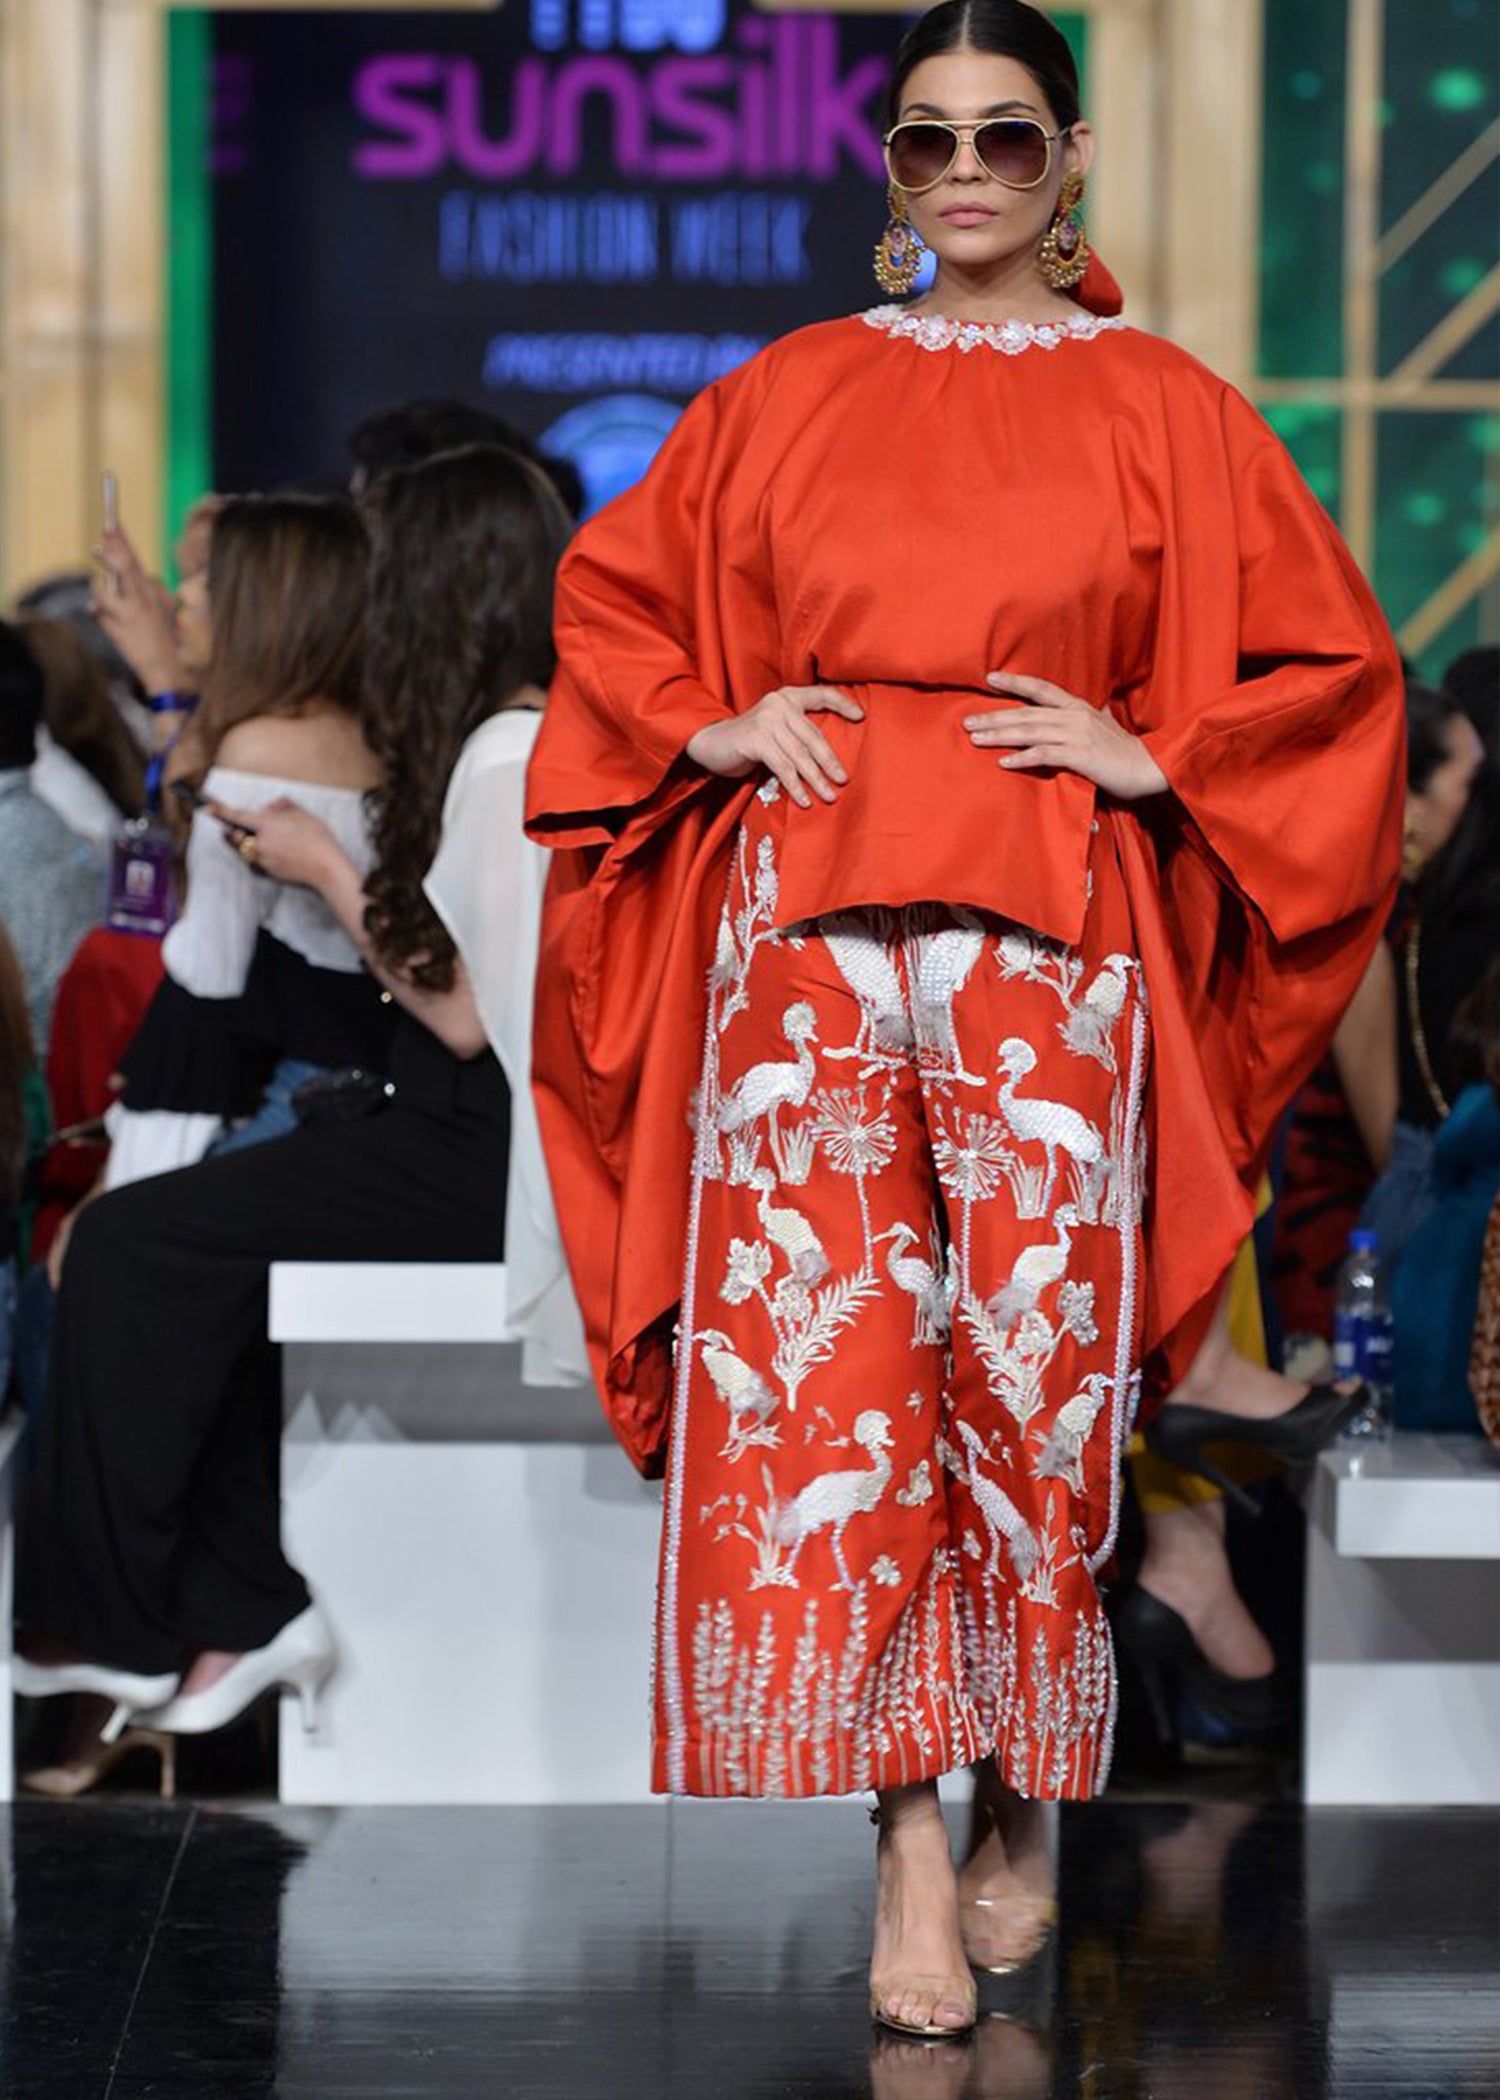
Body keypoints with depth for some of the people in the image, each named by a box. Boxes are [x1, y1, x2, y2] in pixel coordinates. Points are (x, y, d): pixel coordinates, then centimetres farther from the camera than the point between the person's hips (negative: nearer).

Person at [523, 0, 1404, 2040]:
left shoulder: (1164, 409, 7)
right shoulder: (789, 396, 13)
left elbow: (1331, 663, 9)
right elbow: (612, 593, 22)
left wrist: (1151, 758, -3)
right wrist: (711, 725, 5)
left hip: (1051, 938, -1)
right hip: (807, 924, 2)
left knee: (1032, 1355, -3)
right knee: (824, 1357, -6)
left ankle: (1024, 1795, 15)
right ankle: (907, 1838, -3)